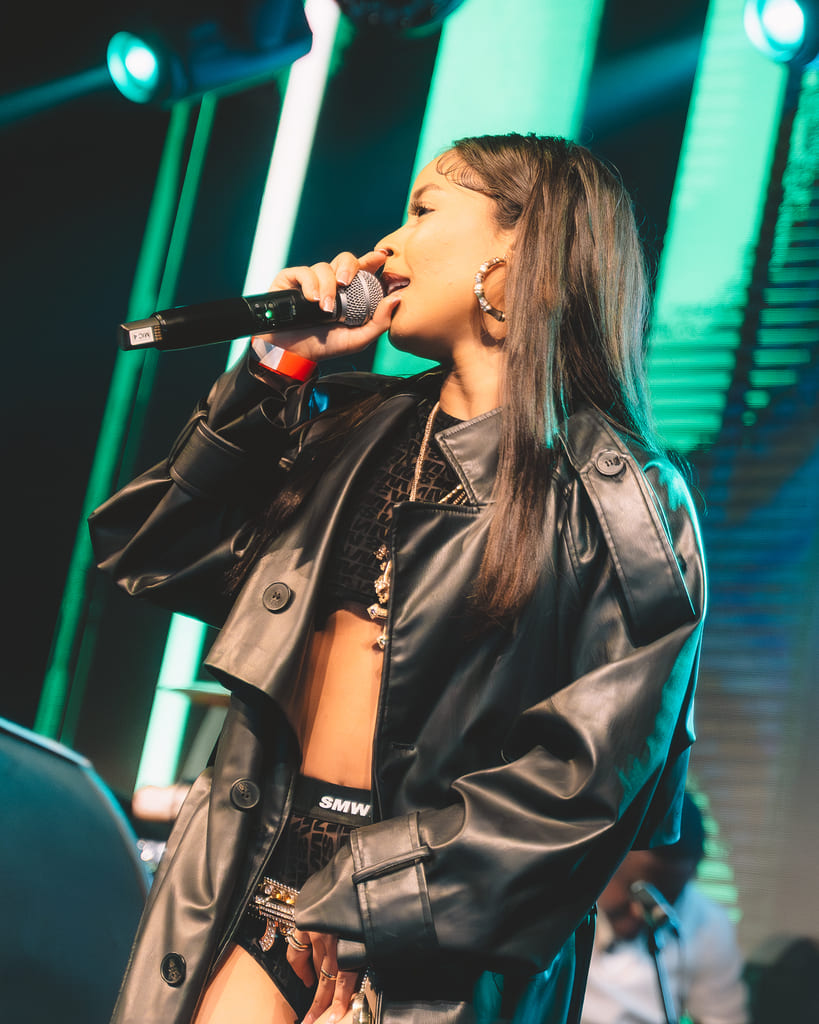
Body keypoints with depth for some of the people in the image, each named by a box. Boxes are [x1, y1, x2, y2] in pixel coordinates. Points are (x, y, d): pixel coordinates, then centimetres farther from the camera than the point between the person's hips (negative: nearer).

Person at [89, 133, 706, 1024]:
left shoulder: (620, 504, -6)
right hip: (251, 892, 5)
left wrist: (350, 901, -13)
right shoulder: (355, 428, 12)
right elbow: (151, 556, 11)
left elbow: (579, 782, -13)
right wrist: (273, 372, 4)